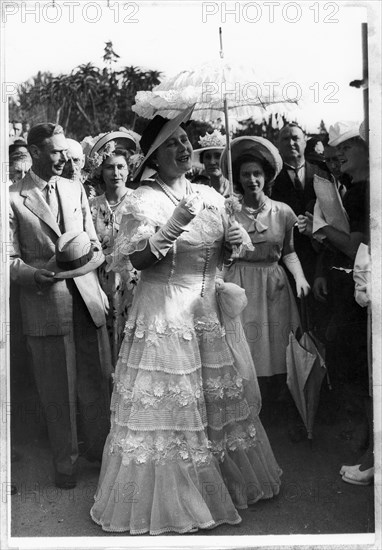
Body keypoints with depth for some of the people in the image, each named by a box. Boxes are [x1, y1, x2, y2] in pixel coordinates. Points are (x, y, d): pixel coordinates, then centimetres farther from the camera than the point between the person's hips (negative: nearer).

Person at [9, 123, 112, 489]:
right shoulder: (13, 198, -3)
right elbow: (11, 260, -4)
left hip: (87, 297, 4)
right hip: (44, 303, -3)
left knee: (97, 380, 9)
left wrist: (74, 265, -11)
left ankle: (101, 449, 28)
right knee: (57, 389, 6)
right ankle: (65, 460, 24)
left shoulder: (75, 189, 11)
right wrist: (36, 274, -24)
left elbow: (96, 249, 10)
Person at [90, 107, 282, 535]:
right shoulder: (144, 199, -8)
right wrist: (172, 227, -26)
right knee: (166, 406, 1)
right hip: (165, 313, -6)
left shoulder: (209, 196, 9)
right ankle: (162, 502, 19)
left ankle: (228, 481, 34)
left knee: (219, 398, 15)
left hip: (209, 309, 6)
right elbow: (138, 260, -14)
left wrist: (232, 241, -3)